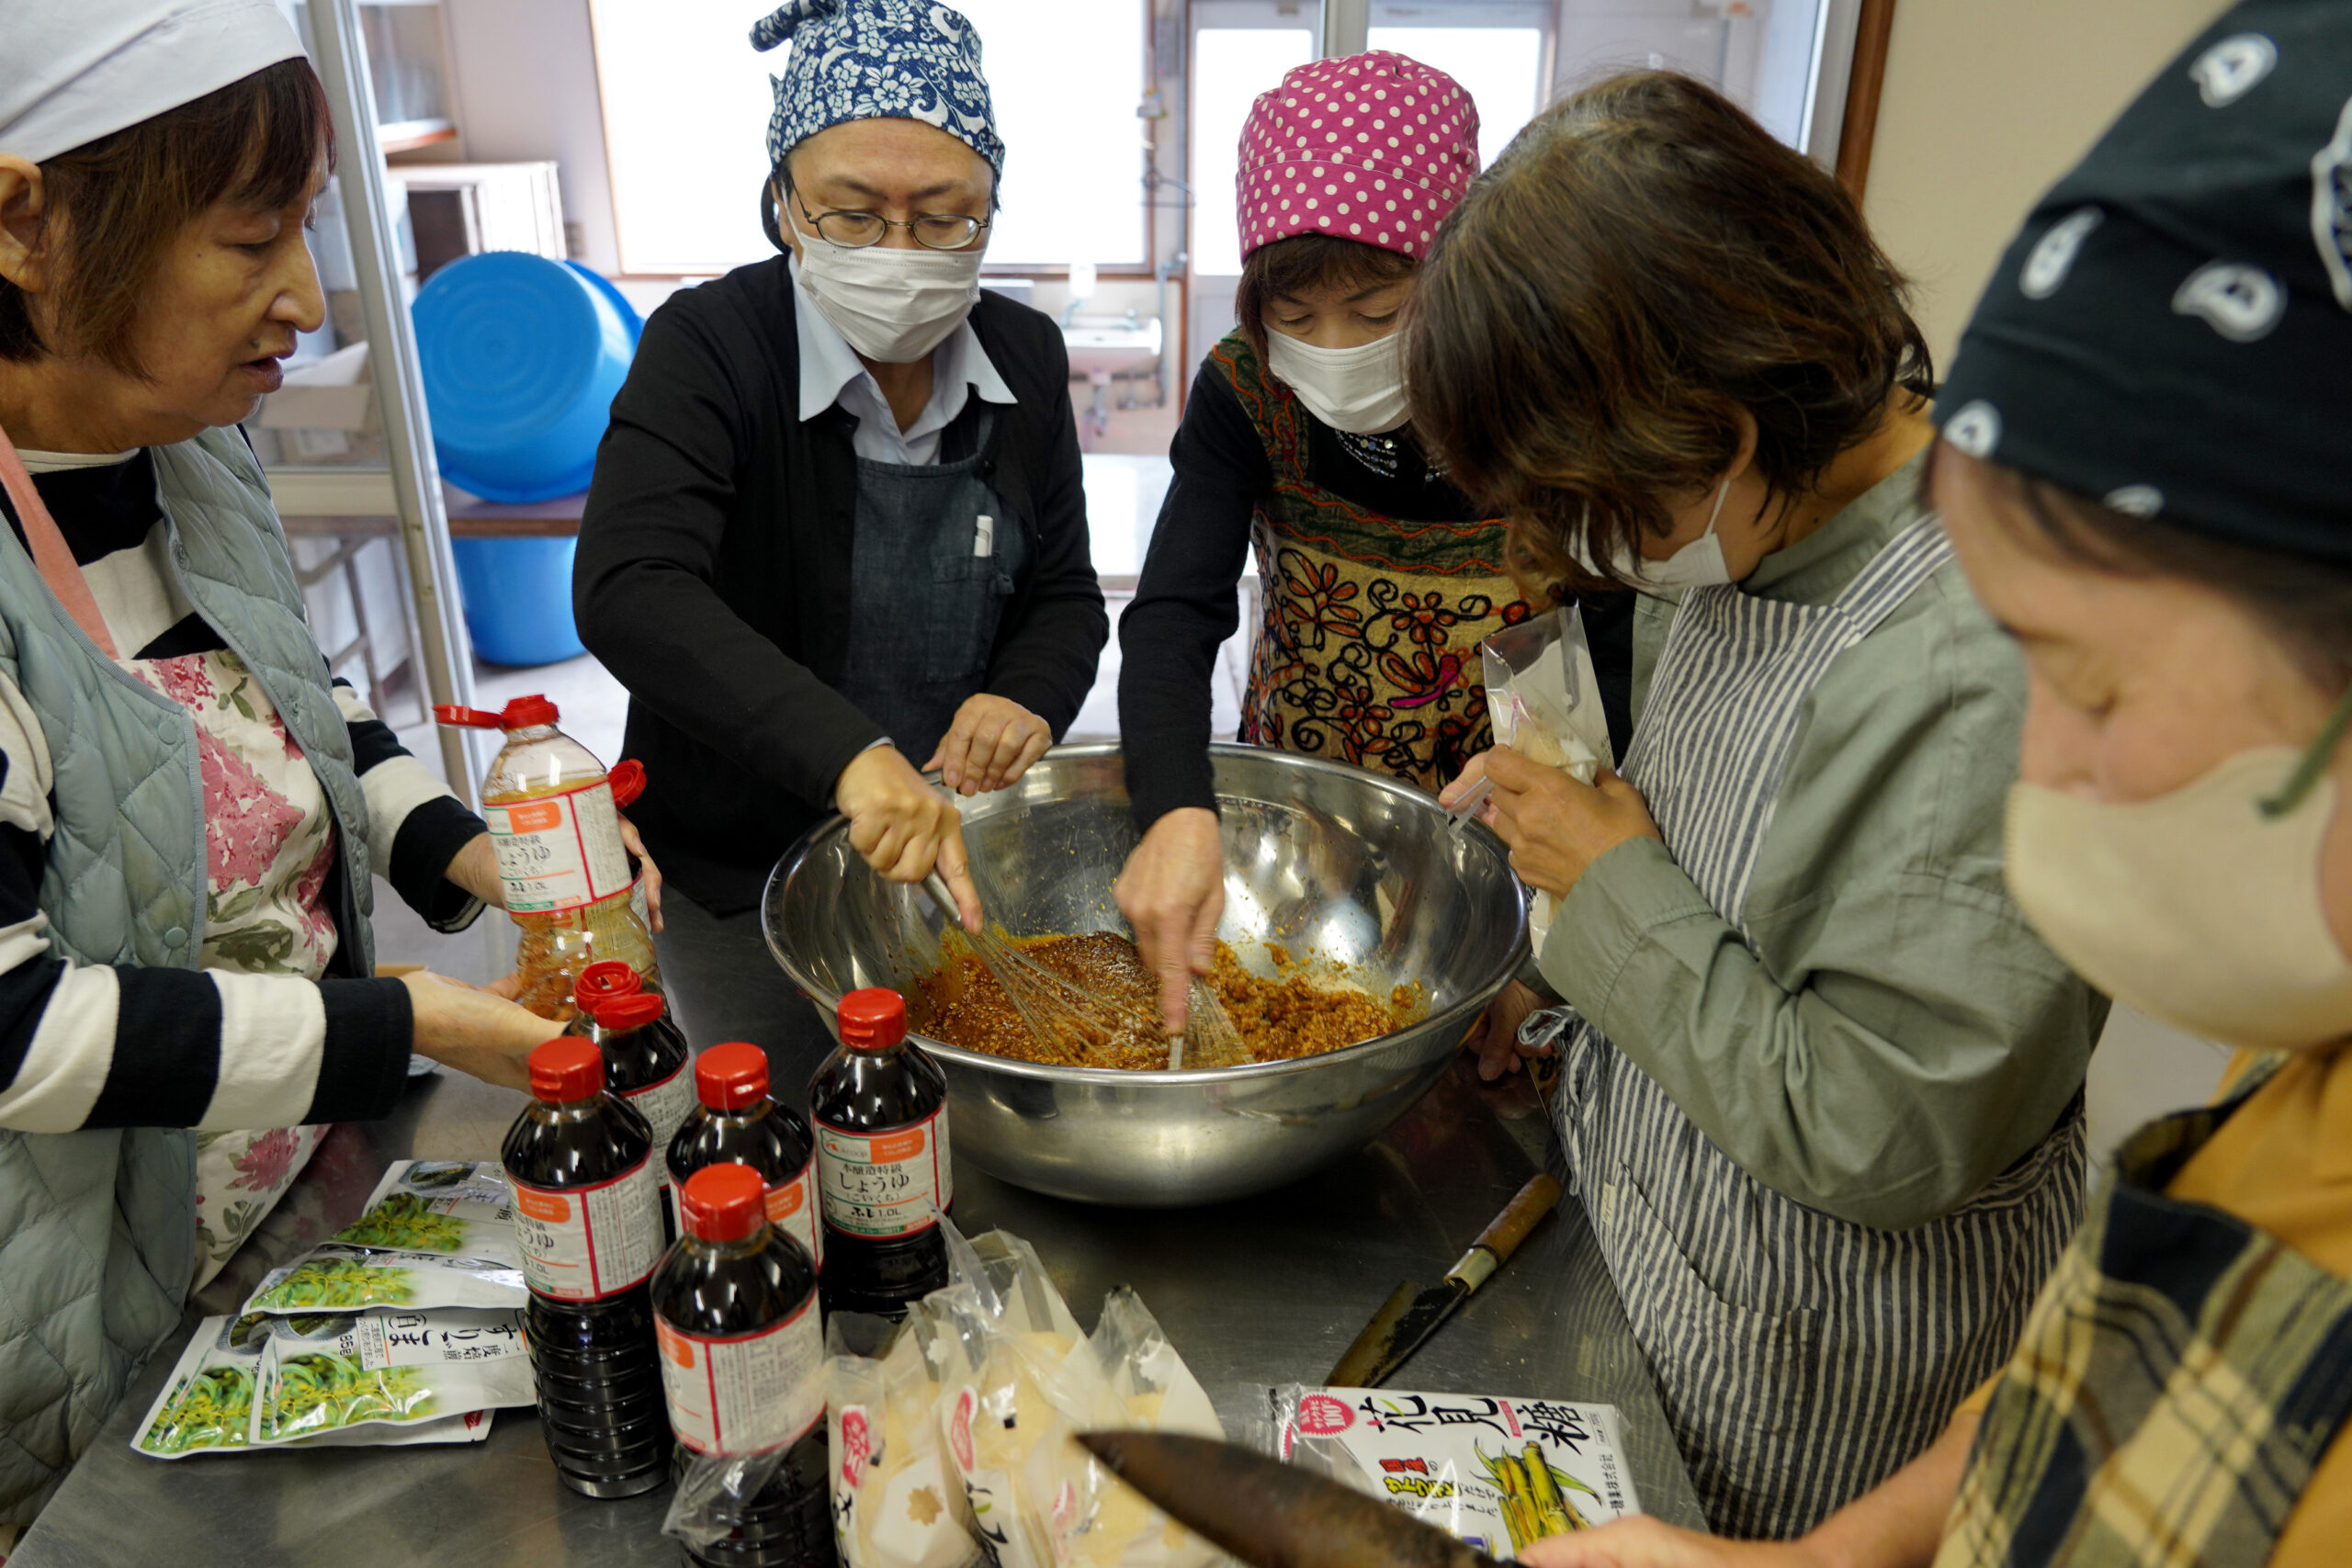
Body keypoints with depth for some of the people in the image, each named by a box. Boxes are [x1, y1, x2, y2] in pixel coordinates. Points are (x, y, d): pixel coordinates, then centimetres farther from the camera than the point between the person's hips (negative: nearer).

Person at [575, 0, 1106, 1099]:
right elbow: (630, 591, -34)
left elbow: (1063, 595, 5)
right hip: (739, 876, -4)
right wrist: (849, 751, -47)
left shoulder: (1025, 357, -3)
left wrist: (1030, 695, -18)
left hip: (956, 845, 5)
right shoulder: (710, 349, -18)